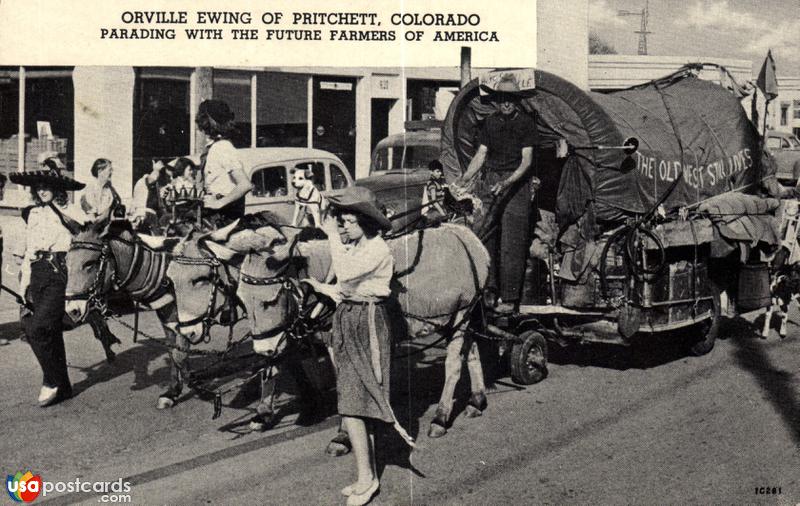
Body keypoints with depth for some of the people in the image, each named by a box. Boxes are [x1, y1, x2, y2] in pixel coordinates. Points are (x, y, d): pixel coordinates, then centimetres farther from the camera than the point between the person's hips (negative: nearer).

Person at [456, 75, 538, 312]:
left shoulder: (526, 123, -1)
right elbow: (481, 154, 12)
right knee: (484, 236, -3)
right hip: (490, 182, 4)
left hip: (516, 184, -4)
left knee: (511, 244, -6)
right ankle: (489, 289, 8)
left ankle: (509, 298, 0)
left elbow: (527, 161, -8)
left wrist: (507, 182, -22)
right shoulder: (490, 123, 13)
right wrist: (465, 179, -3)